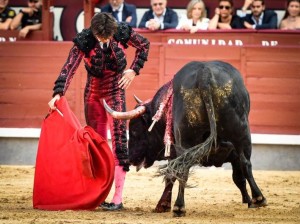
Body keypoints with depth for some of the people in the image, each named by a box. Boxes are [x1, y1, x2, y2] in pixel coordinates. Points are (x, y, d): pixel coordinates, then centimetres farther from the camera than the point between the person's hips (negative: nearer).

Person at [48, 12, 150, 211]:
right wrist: (58, 94, -36)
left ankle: (118, 198, -14)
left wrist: (134, 70, -5)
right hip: (93, 93, 1)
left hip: (115, 91, -1)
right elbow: (69, 69, -25)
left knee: (119, 139, -11)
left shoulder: (123, 32, -17)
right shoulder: (84, 41, -19)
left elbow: (144, 45, 2)